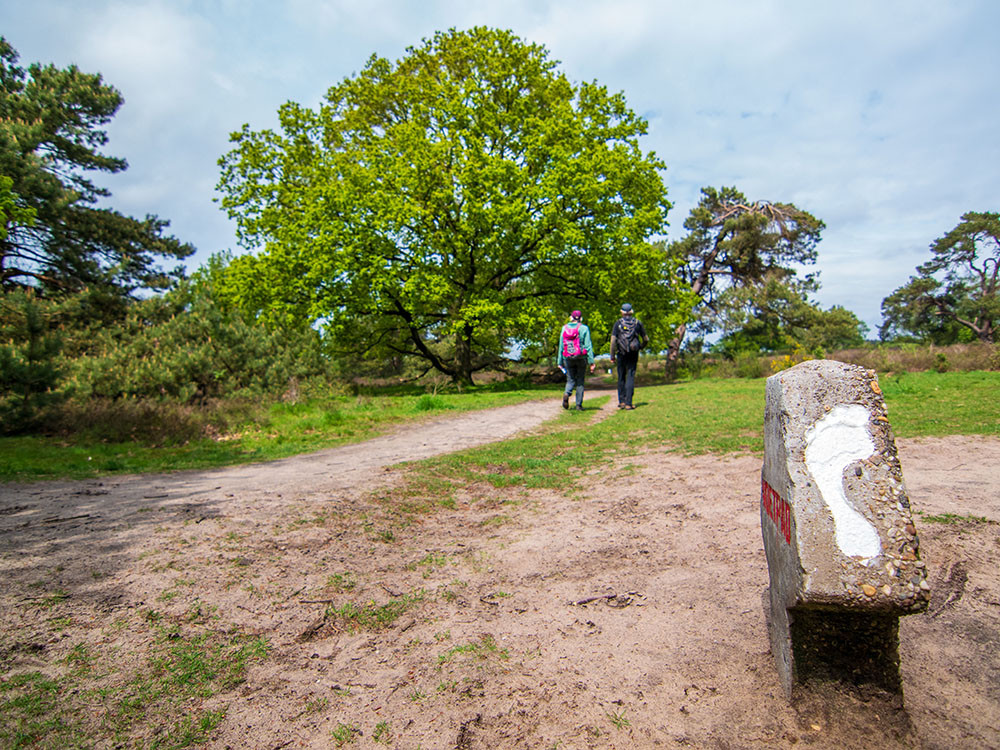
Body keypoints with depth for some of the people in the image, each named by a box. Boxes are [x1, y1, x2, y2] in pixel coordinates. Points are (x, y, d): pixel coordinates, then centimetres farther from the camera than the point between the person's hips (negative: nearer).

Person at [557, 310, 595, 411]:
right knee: (580, 381, 8)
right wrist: (591, 362, -6)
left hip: (568, 358, 2)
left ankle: (567, 393, -19)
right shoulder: (584, 328, -4)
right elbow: (588, 346, -7)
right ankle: (579, 404, 8)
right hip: (581, 357, -2)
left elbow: (561, 346, 6)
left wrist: (560, 362, 10)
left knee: (570, 380, 11)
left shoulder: (564, 328, 5)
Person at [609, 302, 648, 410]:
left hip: (621, 354, 0)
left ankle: (622, 401, 12)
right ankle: (628, 403, -5)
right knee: (631, 377, -1)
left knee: (621, 378, 11)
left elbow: (613, 340, -6)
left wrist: (612, 356, -1)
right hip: (633, 354, 0)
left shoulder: (618, 323, 1)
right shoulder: (638, 322, 5)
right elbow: (646, 339, 9)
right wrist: (640, 347, 29)